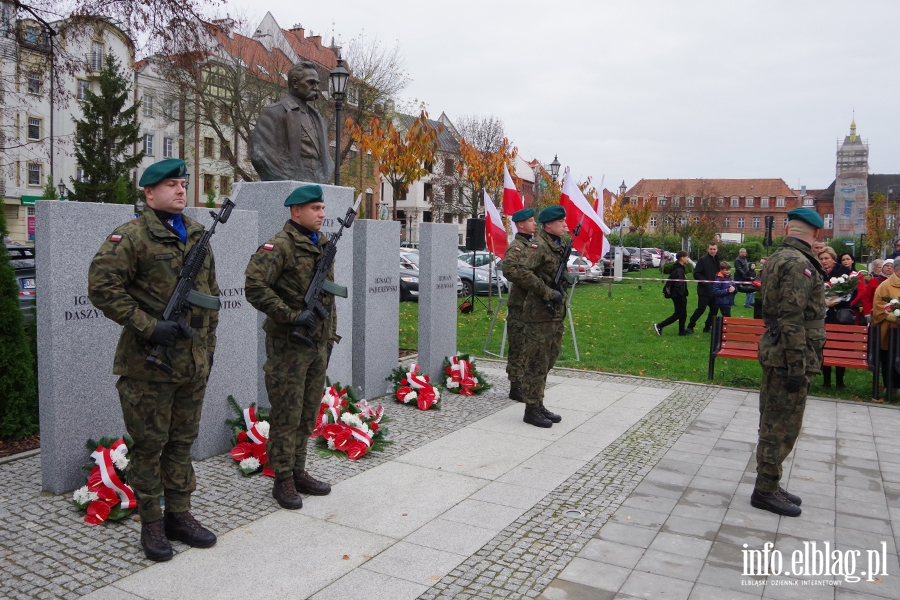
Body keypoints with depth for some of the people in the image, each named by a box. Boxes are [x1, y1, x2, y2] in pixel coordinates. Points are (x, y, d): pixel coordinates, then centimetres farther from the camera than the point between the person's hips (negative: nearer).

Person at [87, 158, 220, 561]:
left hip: (193, 361, 6)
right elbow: (102, 287, -15)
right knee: (149, 444, 5)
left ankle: (179, 515, 27)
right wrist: (149, 327, -19)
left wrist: (208, 343, 15)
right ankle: (151, 524, 20)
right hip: (148, 362, -6)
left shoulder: (198, 235, 12)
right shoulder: (131, 236, -9)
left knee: (183, 440, 14)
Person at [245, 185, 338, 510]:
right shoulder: (279, 246, -13)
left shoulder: (323, 245, 13)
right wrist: (292, 316, -23)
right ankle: (283, 480, 13)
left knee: (308, 414, 15)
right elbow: (255, 288, -23)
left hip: (318, 343, 8)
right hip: (288, 345, -8)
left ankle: (298, 471, 27)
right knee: (286, 415, 0)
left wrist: (330, 332, 18)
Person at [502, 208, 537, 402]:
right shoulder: (515, 247, -13)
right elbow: (509, 270, -29)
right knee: (518, 347, -3)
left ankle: (525, 383, 26)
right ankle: (515, 387, 4)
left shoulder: (532, 244, 16)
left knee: (529, 347, 16)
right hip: (519, 304, -9)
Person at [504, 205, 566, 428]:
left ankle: (539, 405, 26)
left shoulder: (557, 246, 14)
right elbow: (516, 272, -29)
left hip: (555, 313, 9)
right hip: (540, 313, -9)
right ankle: (531, 410, 7)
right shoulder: (538, 246, -15)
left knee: (548, 362, 15)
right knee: (537, 363, -3)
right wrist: (547, 292, -25)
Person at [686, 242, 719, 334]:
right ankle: (690, 326, 6)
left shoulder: (716, 260, 12)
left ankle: (707, 327, 19)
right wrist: (705, 282, -21)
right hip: (704, 290, -7)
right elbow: (696, 274, -14)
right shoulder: (703, 259, -10)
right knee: (701, 309, -6)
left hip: (714, 290, 7)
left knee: (714, 309, 8)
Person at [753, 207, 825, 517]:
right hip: (790, 355, -10)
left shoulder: (776, 258, 13)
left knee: (774, 423, 15)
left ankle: (768, 485, 25)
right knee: (782, 426, -1)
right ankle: (765, 491, 7)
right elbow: (793, 319, -23)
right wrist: (796, 367, -21)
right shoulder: (799, 263, -17)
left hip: (774, 350, 10)